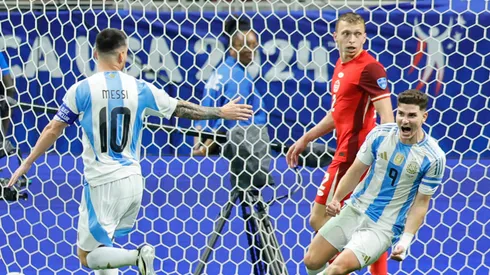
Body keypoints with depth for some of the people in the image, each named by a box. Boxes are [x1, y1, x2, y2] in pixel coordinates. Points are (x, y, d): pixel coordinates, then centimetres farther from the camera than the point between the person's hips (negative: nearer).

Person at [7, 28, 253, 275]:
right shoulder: (139, 88, 2)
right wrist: (221, 112, 25)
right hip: (132, 179, 5)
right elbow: (182, 109, 11)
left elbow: (53, 130, -1)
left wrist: (26, 164, 11)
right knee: (100, 248, 21)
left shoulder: (81, 90, -6)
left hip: (102, 184, -4)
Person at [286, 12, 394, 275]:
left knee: (319, 218, -5)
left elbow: (386, 116, -22)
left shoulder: (369, 68, -15)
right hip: (347, 151, 9)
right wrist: (305, 139, 29)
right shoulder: (341, 65, 13)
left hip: (351, 154, -9)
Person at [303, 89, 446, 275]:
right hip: (354, 210, 4)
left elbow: (420, 203, -7)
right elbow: (355, 171, 5)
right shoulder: (380, 134, -6)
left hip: (384, 227, -4)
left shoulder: (434, 158, -14)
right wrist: (336, 199, -10)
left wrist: (405, 240, -16)